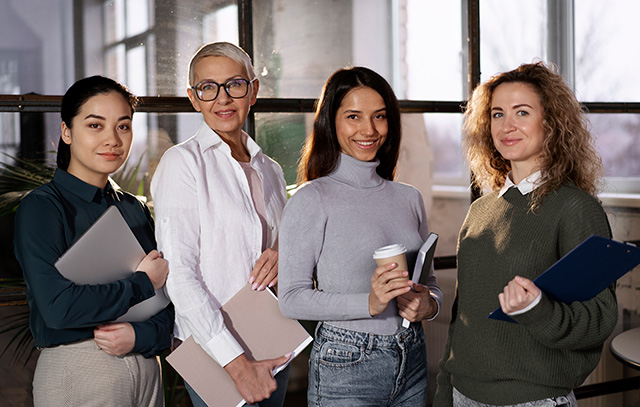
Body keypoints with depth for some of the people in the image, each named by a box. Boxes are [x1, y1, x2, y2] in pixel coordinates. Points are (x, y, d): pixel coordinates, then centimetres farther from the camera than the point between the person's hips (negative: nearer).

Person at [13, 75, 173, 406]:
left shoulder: (135, 209, 8)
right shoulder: (40, 208, -10)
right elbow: (58, 307, -22)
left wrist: (142, 335, -13)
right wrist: (142, 284, -12)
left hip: (145, 364, 5)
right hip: (75, 373, -5)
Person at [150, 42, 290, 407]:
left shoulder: (270, 169, 12)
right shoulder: (182, 162, -7)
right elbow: (179, 274, -14)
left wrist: (283, 257, -5)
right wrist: (236, 362, -20)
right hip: (213, 351, -5)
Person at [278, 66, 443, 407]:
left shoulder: (408, 198, 8)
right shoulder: (311, 200, -9)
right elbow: (292, 298, -13)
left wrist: (428, 304, -7)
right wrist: (368, 303, -25)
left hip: (411, 363, 5)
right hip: (345, 369, -5)